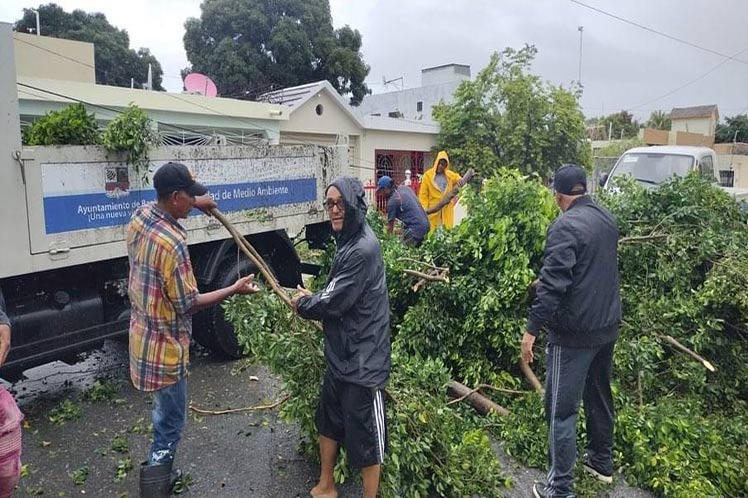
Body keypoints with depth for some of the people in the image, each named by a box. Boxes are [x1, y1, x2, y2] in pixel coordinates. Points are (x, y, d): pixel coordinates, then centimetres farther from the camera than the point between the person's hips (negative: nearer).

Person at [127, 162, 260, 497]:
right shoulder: (172, 243, -29)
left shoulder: (139, 217, -4)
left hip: (144, 335, 10)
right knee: (170, 423, 7)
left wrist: (195, 204, 20)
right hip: (165, 346, -10)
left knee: (163, 414, 26)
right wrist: (234, 290, -15)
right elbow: (188, 304, -22)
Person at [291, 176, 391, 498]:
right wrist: (311, 298, 1)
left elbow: (335, 302, -21)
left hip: (363, 359, -10)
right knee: (328, 421, 23)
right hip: (340, 353, 10)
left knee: (365, 434, 6)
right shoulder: (347, 241, 7)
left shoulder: (363, 249, -23)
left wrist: (302, 304, -3)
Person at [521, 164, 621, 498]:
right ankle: (602, 461, 39)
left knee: (562, 408, 0)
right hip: (608, 323, 9)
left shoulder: (565, 225, -18)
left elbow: (552, 284, -25)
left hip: (574, 330, -8)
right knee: (600, 395, 23)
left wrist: (532, 329, -21)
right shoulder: (607, 219, 7)